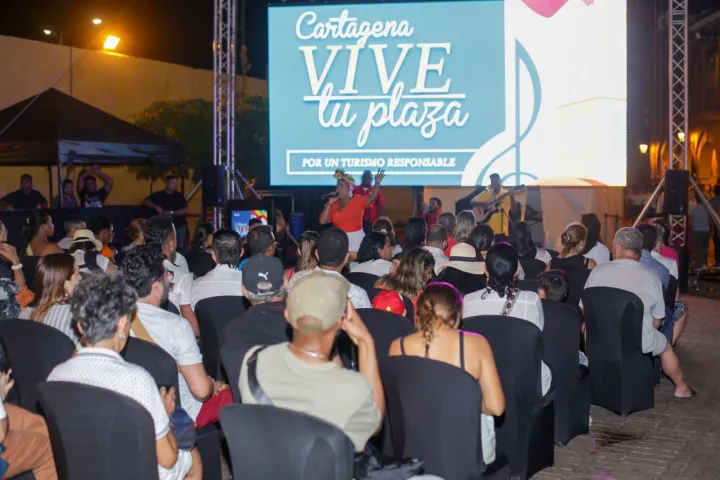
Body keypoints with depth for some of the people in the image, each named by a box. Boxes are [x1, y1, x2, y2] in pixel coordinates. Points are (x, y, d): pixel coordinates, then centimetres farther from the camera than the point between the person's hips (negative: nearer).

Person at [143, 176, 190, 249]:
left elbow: (185, 210, -2)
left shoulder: (179, 196, 5)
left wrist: (171, 213, -14)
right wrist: (156, 207, -14)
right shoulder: (159, 195, 6)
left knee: (180, 247, -2)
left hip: (180, 226, 0)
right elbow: (146, 201, 2)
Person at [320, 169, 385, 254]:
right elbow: (322, 221, -1)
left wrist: (377, 183, -32)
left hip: (356, 239, -3)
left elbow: (372, 198, -17)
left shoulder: (358, 200, 0)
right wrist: (330, 203, -6)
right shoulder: (333, 204, 7)